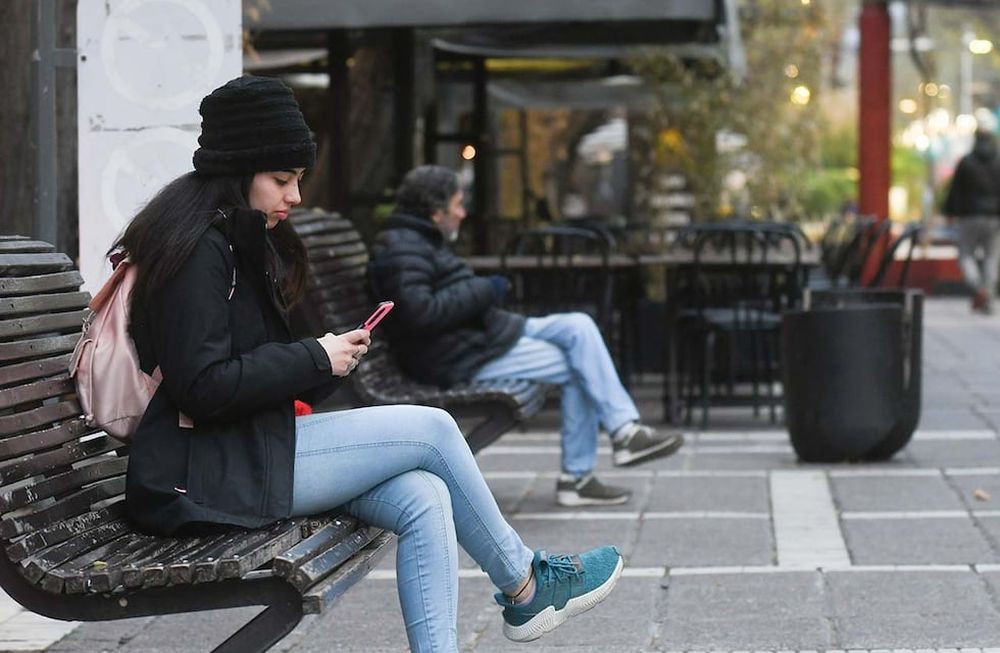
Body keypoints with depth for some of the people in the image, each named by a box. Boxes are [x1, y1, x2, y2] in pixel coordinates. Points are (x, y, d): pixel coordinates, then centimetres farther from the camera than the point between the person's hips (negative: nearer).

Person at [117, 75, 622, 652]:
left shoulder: (240, 240, 18)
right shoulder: (198, 247, -15)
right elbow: (203, 388, -22)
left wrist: (328, 361, 3)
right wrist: (314, 360, -12)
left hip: (252, 447, 10)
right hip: (210, 476, -10)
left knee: (425, 499, -8)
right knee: (432, 428, -7)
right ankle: (522, 586, 11)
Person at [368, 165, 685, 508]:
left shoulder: (421, 241, 19)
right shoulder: (402, 249, -16)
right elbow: (417, 312, -29)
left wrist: (486, 291, 8)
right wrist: (483, 291, -20)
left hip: (484, 334, 11)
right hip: (461, 359, -11)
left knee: (578, 326, -1)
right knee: (578, 368, -9)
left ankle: (625, 429, -7)